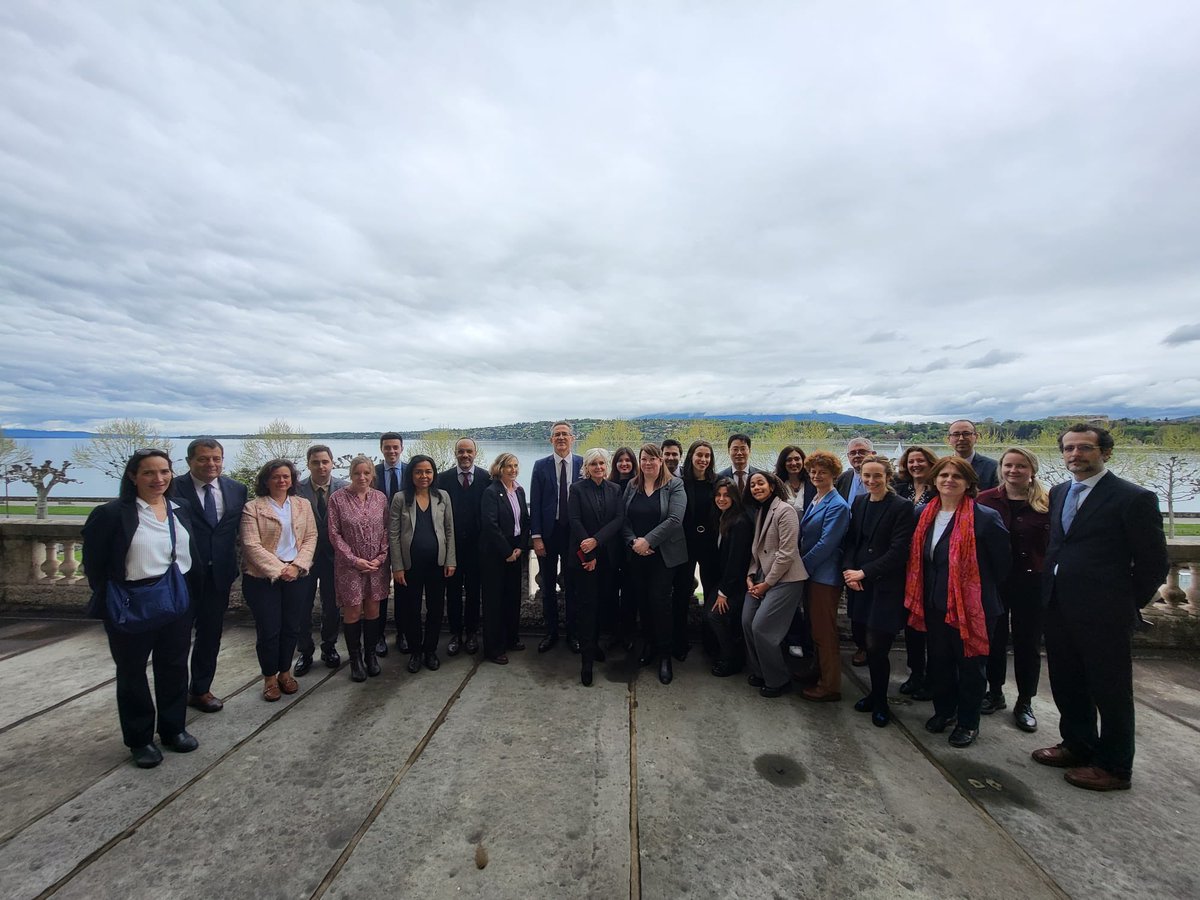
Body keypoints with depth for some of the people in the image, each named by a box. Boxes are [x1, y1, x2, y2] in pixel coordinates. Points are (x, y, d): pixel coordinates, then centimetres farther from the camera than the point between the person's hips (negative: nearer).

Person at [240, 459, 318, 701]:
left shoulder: (303, 505, 7)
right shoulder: (252, 507, -4)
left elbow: (311, 537, 4)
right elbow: (252, 545, -10)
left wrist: (297, 566, -10)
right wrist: (278, 570, -16)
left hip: (297, 576, 3)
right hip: (263, 578, -3)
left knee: (292, 627, 10)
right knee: (268, 629, 4)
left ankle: (285, 672, 29)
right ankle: (269, 677, 24)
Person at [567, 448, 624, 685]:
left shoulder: (615, 489, 6)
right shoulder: (577, 489, -2)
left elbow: (618, 520, -3)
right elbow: (575, 521, -9)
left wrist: (597, 540, -17)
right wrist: (588, 555, -13)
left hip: (608, 555, 3)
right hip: (584, 555, -3)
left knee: (603, 601, 8)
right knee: (586, 604, -2)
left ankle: (592, 642, 30)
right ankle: (587, 659, 4)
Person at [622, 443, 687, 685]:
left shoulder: (674, 485, -5)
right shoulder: (632, 487, 8)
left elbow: (674, 519, -16)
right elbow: (624, 519, 5)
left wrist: (647, 541, -18)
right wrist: (633, 542, -11)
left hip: (664, 555, -4)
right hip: (636, 555, 4)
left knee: (659, 600, -4)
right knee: (642, 600, 9)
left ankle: (664, 655, 10)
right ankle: (648, 645, 27)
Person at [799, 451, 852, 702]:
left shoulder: (837, 505, -16)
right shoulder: (814, 501, 11)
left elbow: (826, 543, -20)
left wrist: (803, 565, -12)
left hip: (825, 575, -9)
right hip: (812, 573, 9)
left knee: (824, 633, 2)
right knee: (817, 630, 20)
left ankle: (829, 687, 15)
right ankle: (821, 675, 35)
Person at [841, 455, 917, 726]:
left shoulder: (902, 507, -9)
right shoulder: (858, 503, 8)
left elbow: (898, 551, -13)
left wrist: (864, 572, -14)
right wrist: (848, 570, -5)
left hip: (886, 587, -5)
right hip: (860, 584, 5)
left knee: (876, 647, -2)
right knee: (868, 643, 11)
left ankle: (880, 703, 20)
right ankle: (875, 694, 31)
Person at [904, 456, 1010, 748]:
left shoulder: (985, 517, -15)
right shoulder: (925, 514, 1)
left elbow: (1002, 562, -7)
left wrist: (984, 592, 3)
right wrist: (921, 597, 11)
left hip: (970, 605, -5)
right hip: (934, 604, 5)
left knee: (970, 664, 12)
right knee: (939, 661, 18)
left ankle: (968, 722, 30)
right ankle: (944, 710, 38)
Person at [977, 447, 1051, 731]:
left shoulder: (1047, 503, -4)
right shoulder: (985, 500, -4)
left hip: (1032, 583, 0)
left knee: (1028, 643, 11)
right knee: (994, 638, 13)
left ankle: (1024, 703, 28)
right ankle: (995, 692, 32)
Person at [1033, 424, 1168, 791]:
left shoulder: (1134, 498, -10)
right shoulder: (1058, 492, 9)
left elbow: (1153, 563, -7)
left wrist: (1124, 605, -3)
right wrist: (1051, 591, 9)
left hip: (1103, 614, -6)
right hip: (1059, 608, 6)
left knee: (1110, 691, 9)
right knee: (1066, 684, 19)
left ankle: (1115, 767, 26)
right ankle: (1078, 745, 37)